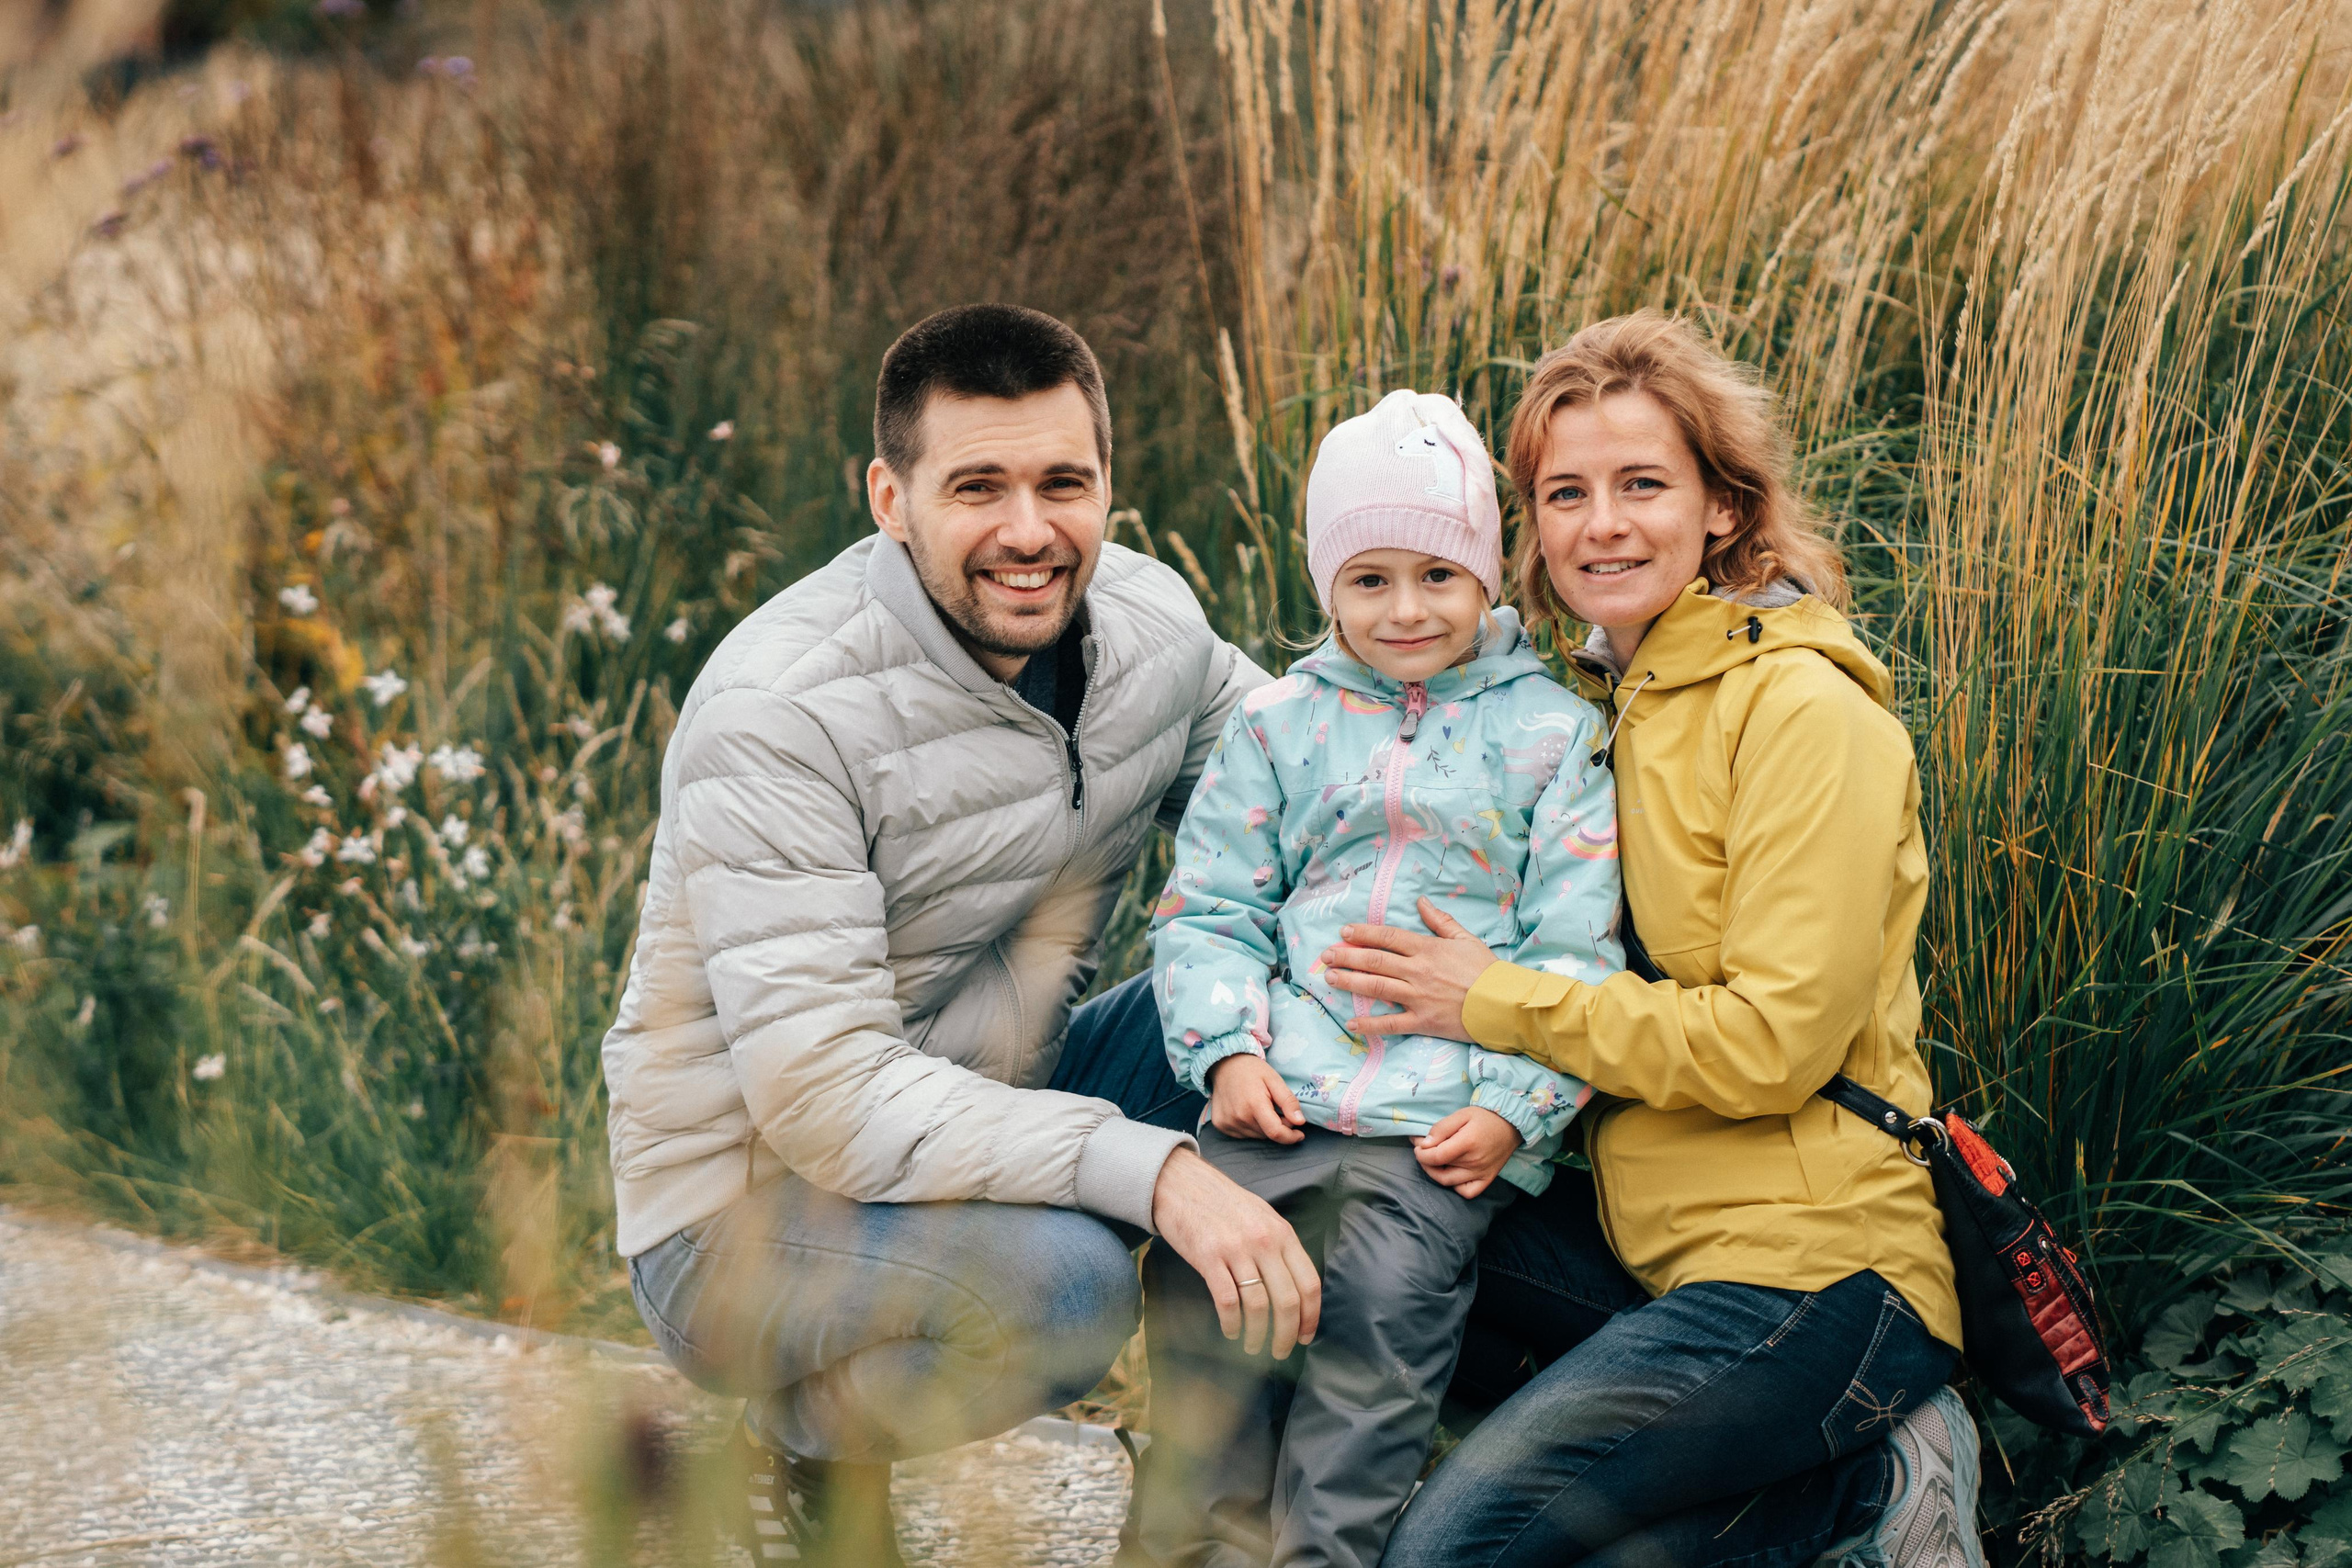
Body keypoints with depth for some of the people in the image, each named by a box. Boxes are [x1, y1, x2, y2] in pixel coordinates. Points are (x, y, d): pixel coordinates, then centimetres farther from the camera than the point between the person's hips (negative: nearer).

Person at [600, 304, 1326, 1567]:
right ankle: (815, 1434, 0)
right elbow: (817, 1086, -31)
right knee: (1059, 1277, -35)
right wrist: (1150, 1170, -40)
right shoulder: (780, 713, -25)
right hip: (755, 1205, -7)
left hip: (991, 1108, 7)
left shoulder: (1150, 622, -4)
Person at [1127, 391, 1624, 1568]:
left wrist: (1515, 1105, -8)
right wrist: (1228, 1049, -4)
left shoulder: (1553, 733, 6)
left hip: (1443, 1122, -3)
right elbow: (1210, 909, 13)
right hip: (1277, 1095, 3)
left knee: (1385, 1293, -21)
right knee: (1197, 1273, -12)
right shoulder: (1279, 723, 14)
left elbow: (1578, 944, 3)